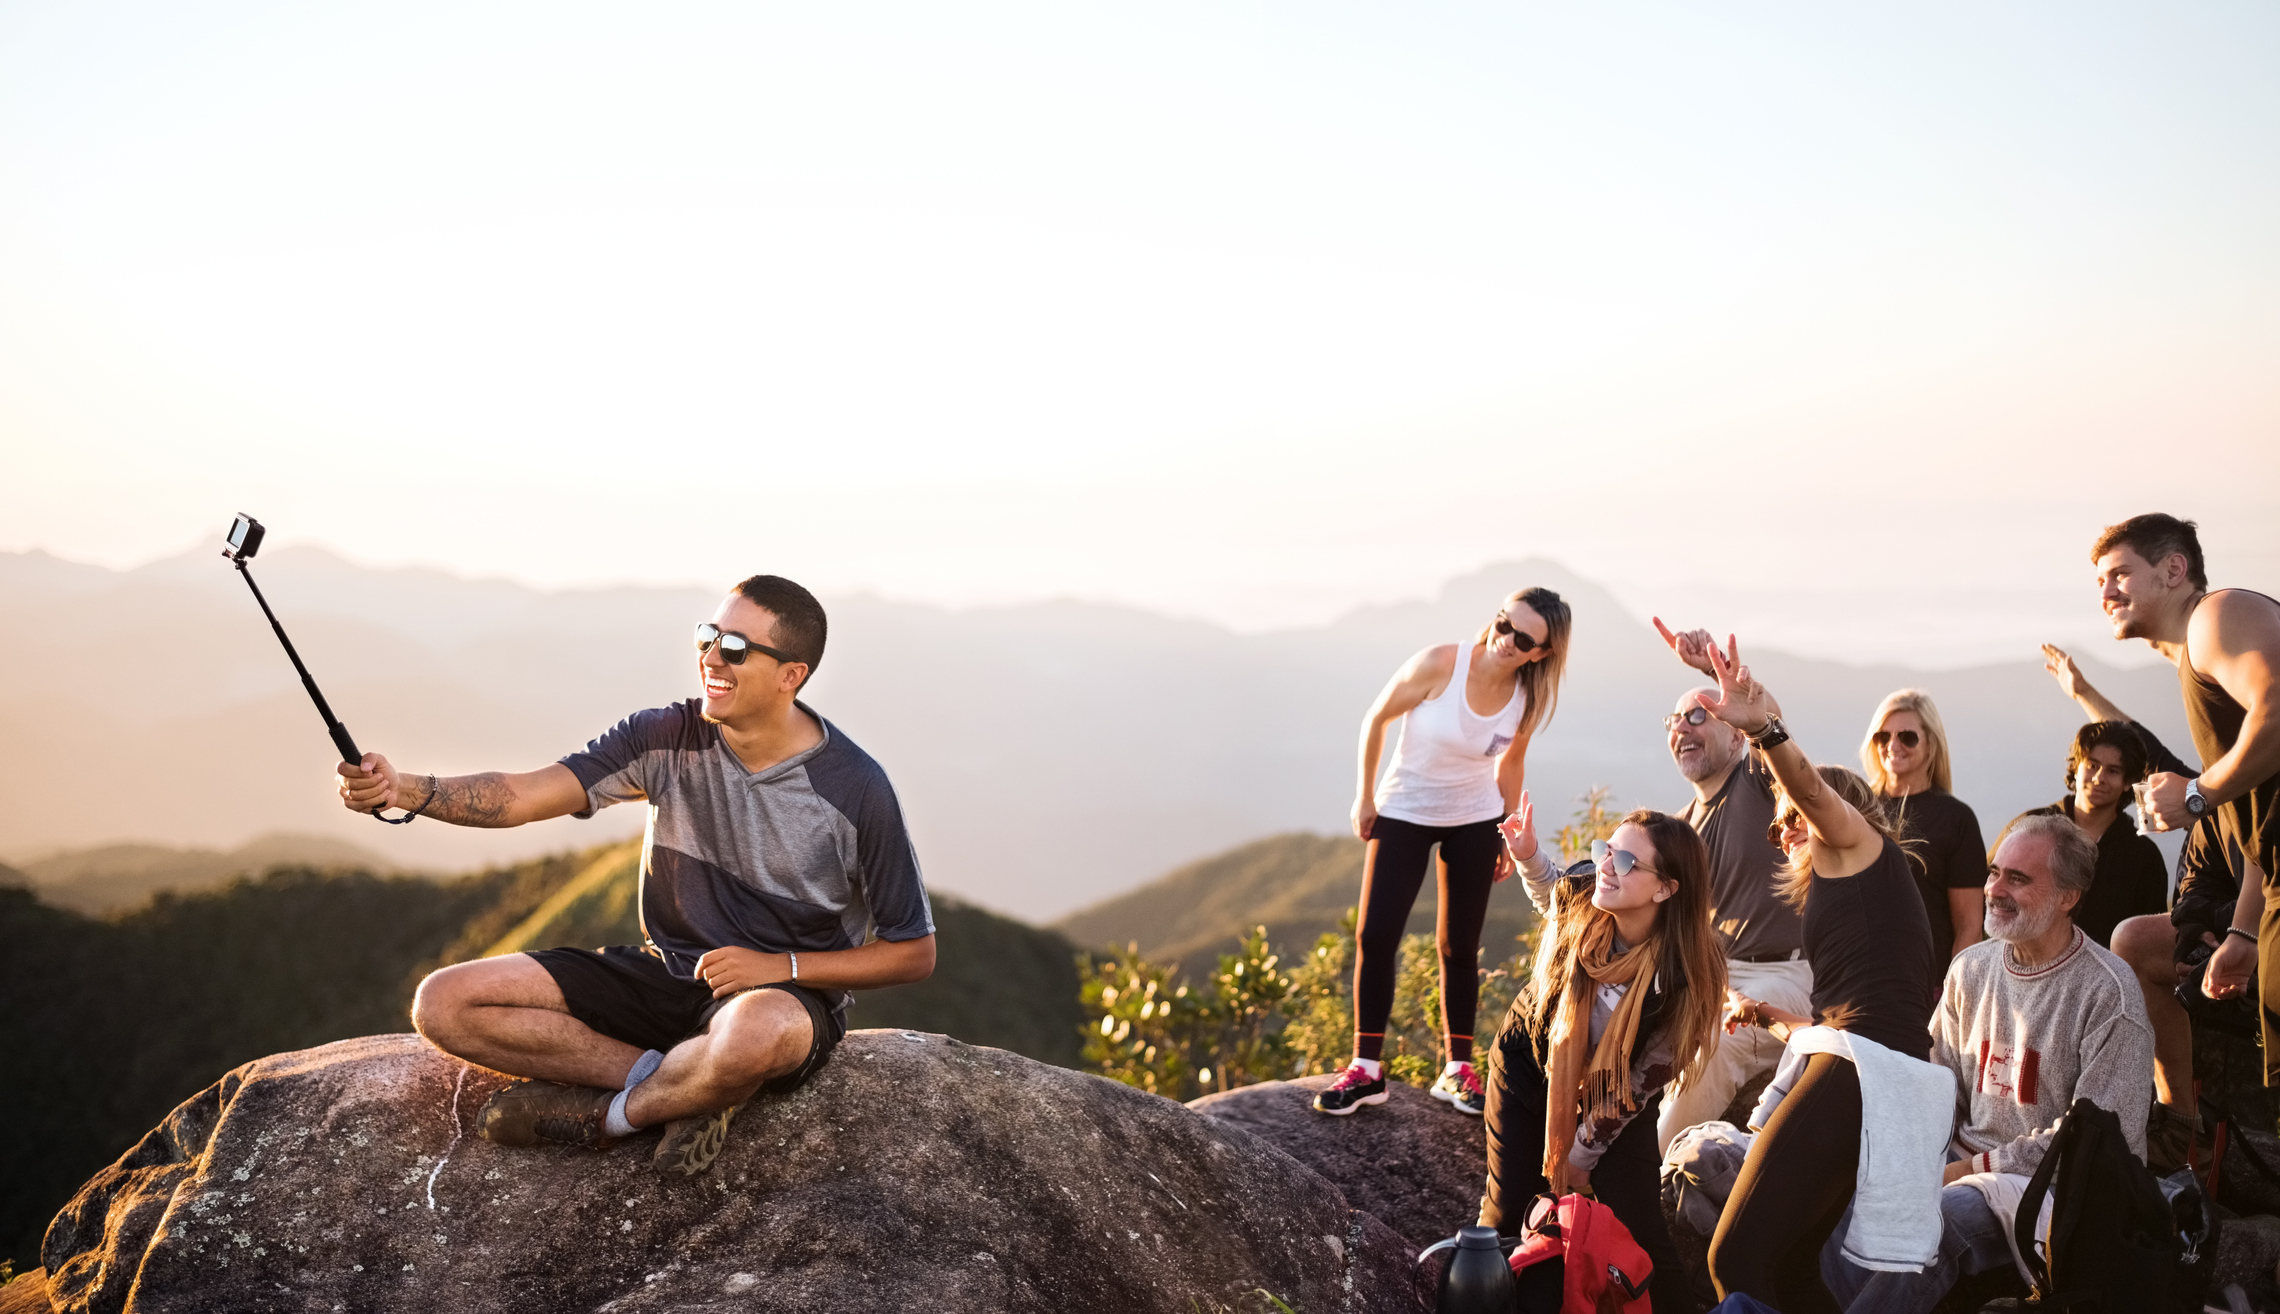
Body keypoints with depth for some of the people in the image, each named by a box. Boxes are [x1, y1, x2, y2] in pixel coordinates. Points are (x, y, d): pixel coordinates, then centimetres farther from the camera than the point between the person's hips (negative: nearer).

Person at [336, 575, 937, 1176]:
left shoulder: (856, 789, -13)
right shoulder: (667, 738, -4)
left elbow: (914, 953, -6)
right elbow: (523, 795, -15)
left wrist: (783, 966, -17)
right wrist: (404, 790, -32)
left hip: (787, 996, -4)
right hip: (665, 971, 5)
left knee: (759, 1032, -44)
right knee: (443, 1004, -10)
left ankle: (602, 1115, -13)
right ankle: (678, 1086, -12)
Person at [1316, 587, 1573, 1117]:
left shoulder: (1530, 698, -13)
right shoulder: (1440, 665, -24)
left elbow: (1510, 761, 6)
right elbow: (1377, 719, -10)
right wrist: (1365, 795, -5)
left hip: (1475, 819, 2)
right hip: (1403, 812, -2)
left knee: (1460, 945, 6)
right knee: (1375, 935, -9)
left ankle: (1457, 1069, 17)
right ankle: (1366, 1068, -1)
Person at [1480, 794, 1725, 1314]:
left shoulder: (1685, 977, -32)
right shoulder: (1578, 894, -26)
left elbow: (1643, 1080, -19)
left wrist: (1582, 1154, -10)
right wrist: (1527, 856, -16)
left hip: (1609, 1093, -2)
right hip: (1527, 1061, 2)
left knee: (1637, 1231, -8)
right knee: (1507, 1211, 6)